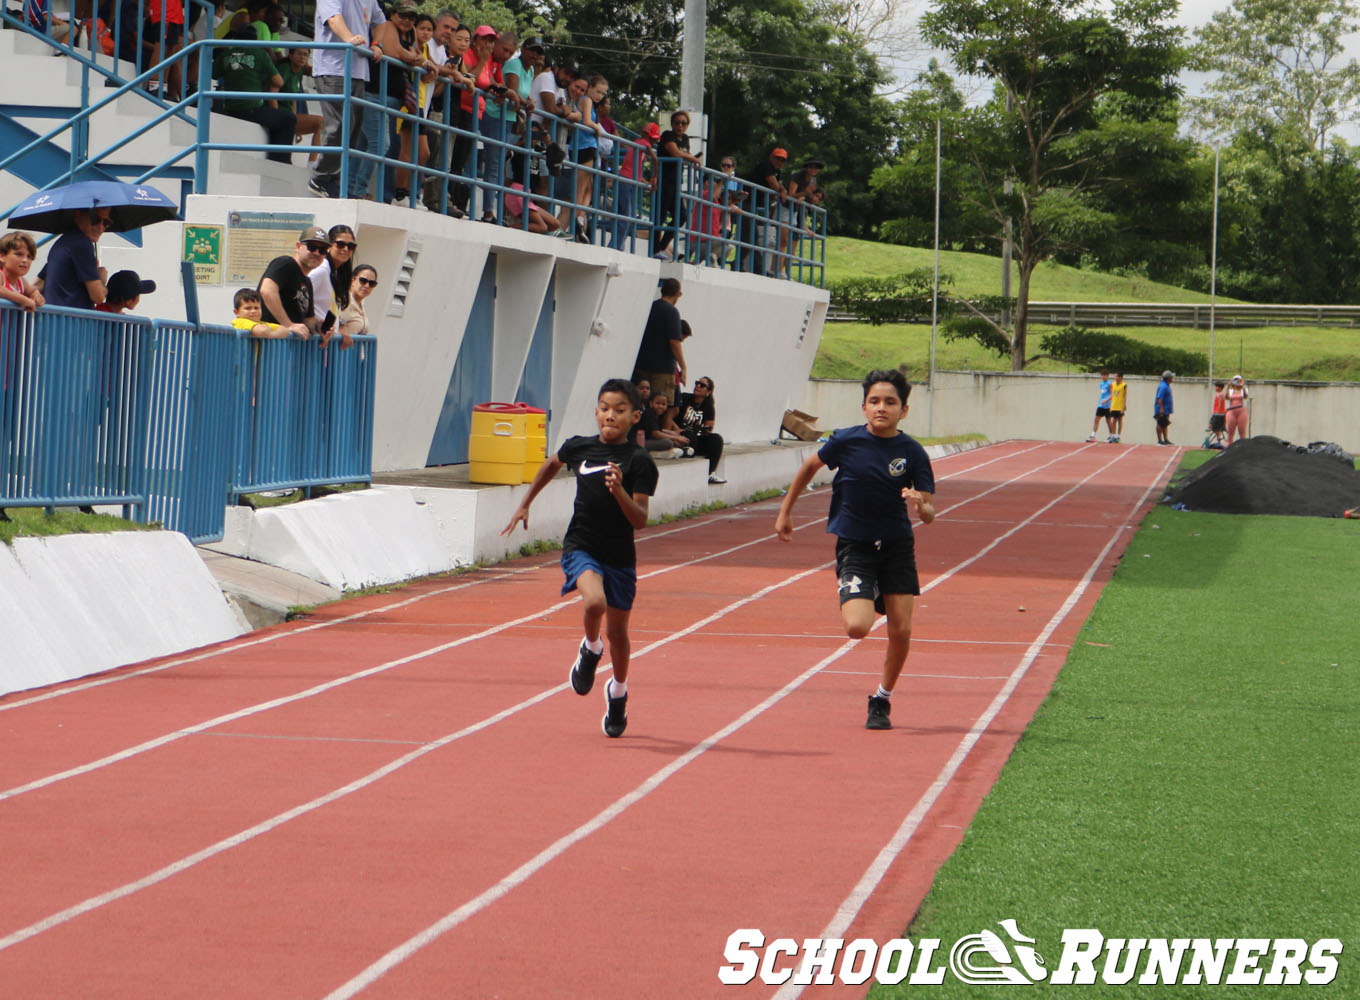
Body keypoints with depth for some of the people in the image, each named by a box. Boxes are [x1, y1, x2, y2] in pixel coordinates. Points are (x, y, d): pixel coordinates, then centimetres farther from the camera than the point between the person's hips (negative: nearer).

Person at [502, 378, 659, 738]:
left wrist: (619, 491, -30)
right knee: (594, 602, -30)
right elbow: (551, 465, 21)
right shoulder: (579, 447, -3)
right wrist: (524, 505, 25)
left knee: (617, 631, 13)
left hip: (620, 556, 0)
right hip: (581, 547, 0)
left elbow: (640, 521, -14)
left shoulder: (639, 462, -11)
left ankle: (618, 692, 40)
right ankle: (590, 649, 3)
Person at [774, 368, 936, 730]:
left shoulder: (912, 452, -8)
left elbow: (929, 514, -7)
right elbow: (810, 466, 11)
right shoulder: (847, 441, -9)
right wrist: (785, 512, 15)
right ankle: (866, 599, 18)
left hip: (897, 547, 1)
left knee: (901, 631, -3)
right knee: (857, 627, -20)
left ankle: (881, 701, 21)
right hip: (854, 547, -1)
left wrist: (920, 506, -31)